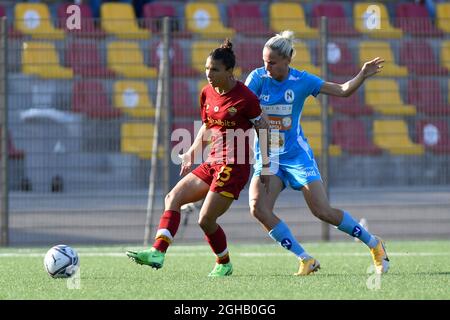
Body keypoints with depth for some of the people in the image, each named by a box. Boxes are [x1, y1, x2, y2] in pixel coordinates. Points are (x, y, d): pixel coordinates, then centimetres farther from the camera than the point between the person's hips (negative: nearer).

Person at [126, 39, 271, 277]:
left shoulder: (244, 97, -13)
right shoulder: (207, 93, 9)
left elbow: (263, 128, -5)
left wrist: (266, 165, -4)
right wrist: (191, 154, 16)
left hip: (234, 166, -8)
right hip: (213, 163, 8)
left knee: (206, 220, -10)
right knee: (173, 198, -3)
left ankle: (224, 264, 13)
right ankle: (157, 253, -14)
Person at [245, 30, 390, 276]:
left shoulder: (301, 80, -7)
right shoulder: (258, 78, -5)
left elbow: (343, 91, -3)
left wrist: (363, 76, -18)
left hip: (297, 154, -2)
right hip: (266, 158, 2)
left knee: (323, 211, -9)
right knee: (258, 207, -22)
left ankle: (374, 244, 12)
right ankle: (305, 260, -13)